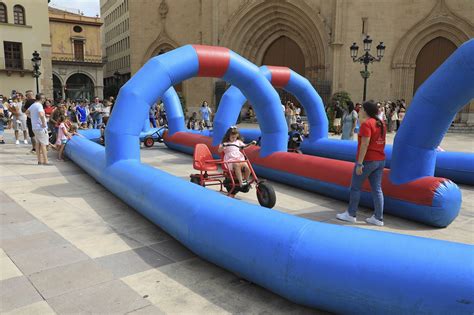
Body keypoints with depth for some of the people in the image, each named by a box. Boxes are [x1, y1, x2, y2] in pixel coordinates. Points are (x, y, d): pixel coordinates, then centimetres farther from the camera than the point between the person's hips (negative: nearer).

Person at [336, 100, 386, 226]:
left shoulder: (366, 123, -15)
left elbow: (364, 144, -21)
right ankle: (378, 218, 11)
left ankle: (351, 215, 14)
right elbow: (381, 142, 17)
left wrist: (359, 163, -21)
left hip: (367, 160, -8)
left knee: (355, 187, 5)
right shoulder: (381, 123, 11)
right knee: (377, 189, 8)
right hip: (380, 160, 8)